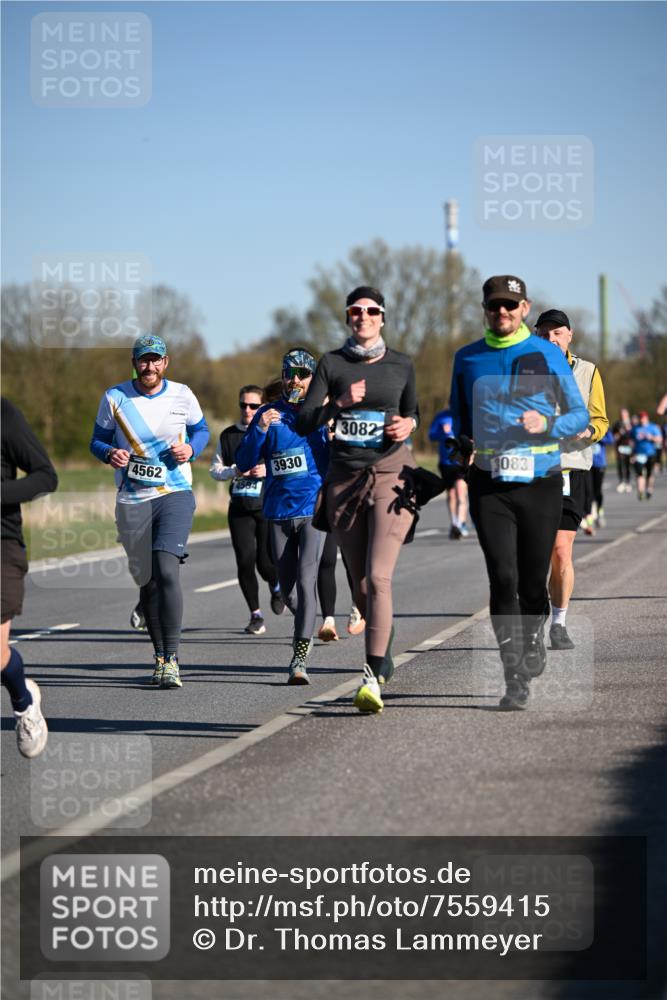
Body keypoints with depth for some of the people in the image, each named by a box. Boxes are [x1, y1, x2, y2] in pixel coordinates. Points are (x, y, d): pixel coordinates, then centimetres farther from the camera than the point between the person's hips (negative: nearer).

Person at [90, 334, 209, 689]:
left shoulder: (182, 396, 1)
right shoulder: (114, 398, 1)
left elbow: (201, 430, 15)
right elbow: (98, 440, 8)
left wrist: (190, 449, -7)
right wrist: (110, 453, -15)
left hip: (175, 494, -2)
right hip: (133, 500, 2)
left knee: (167, 572, -19)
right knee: (147, 582, 8)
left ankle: (171, 659, -16)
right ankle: (160, 655, 26)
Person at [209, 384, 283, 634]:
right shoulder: (228, 436, 10)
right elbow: (215, 470, 14)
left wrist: (268, 470, -15)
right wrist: (235, 471, -6)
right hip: (240, 508, 2)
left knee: (266, 563, -7)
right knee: (245, 560, -8)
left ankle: (276, 588, 30)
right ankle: (255, 614, 7)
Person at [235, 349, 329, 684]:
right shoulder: (269, 413, 8)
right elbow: (244, 462, 3)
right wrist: (260, 429, -13)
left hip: (314, 509, -3)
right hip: (278, 511, 3)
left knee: (306, 580, -17)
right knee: (288, 589, 11)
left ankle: (299, 659, -20)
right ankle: (305, 630, 39)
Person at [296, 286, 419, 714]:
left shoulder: (401, 365, 6)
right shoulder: (332, 364, 5)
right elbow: (304, 422, -2)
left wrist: (408, 425, -1)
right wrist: (339, 404, -18)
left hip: (392, 473, -2)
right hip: (345, 476, 2)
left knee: (378, 577, -17)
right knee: (360, 582, 9)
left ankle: (373, 676, -24)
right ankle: (384, 656, 32)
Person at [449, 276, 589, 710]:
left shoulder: (548, 355, 4)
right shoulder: (468, 359, 10)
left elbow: (580, 416, 6)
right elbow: (459, 416, 22)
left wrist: (547, 424, -13)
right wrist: (463, 445, 2)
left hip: (541, 482, 0)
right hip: (489, 485, 0)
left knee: (533, 580, 6)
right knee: (503, 578, -12)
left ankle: (532, 643, 36)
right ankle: (515, 678, -12)